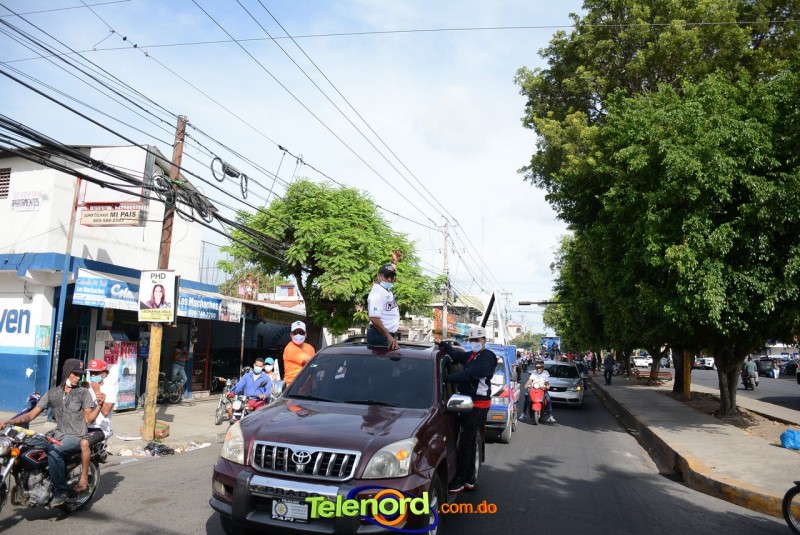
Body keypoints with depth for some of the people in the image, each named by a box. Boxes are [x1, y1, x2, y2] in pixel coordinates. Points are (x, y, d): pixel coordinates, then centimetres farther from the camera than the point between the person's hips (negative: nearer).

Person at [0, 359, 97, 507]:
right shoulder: (52, 393, 8)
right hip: (58, 436, 5)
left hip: (76, 437, -5)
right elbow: (32, 414, 3)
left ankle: (60, 492, -18)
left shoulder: (83, 392, -1)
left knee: (54, 452, -32)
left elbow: (88, 418, -4)